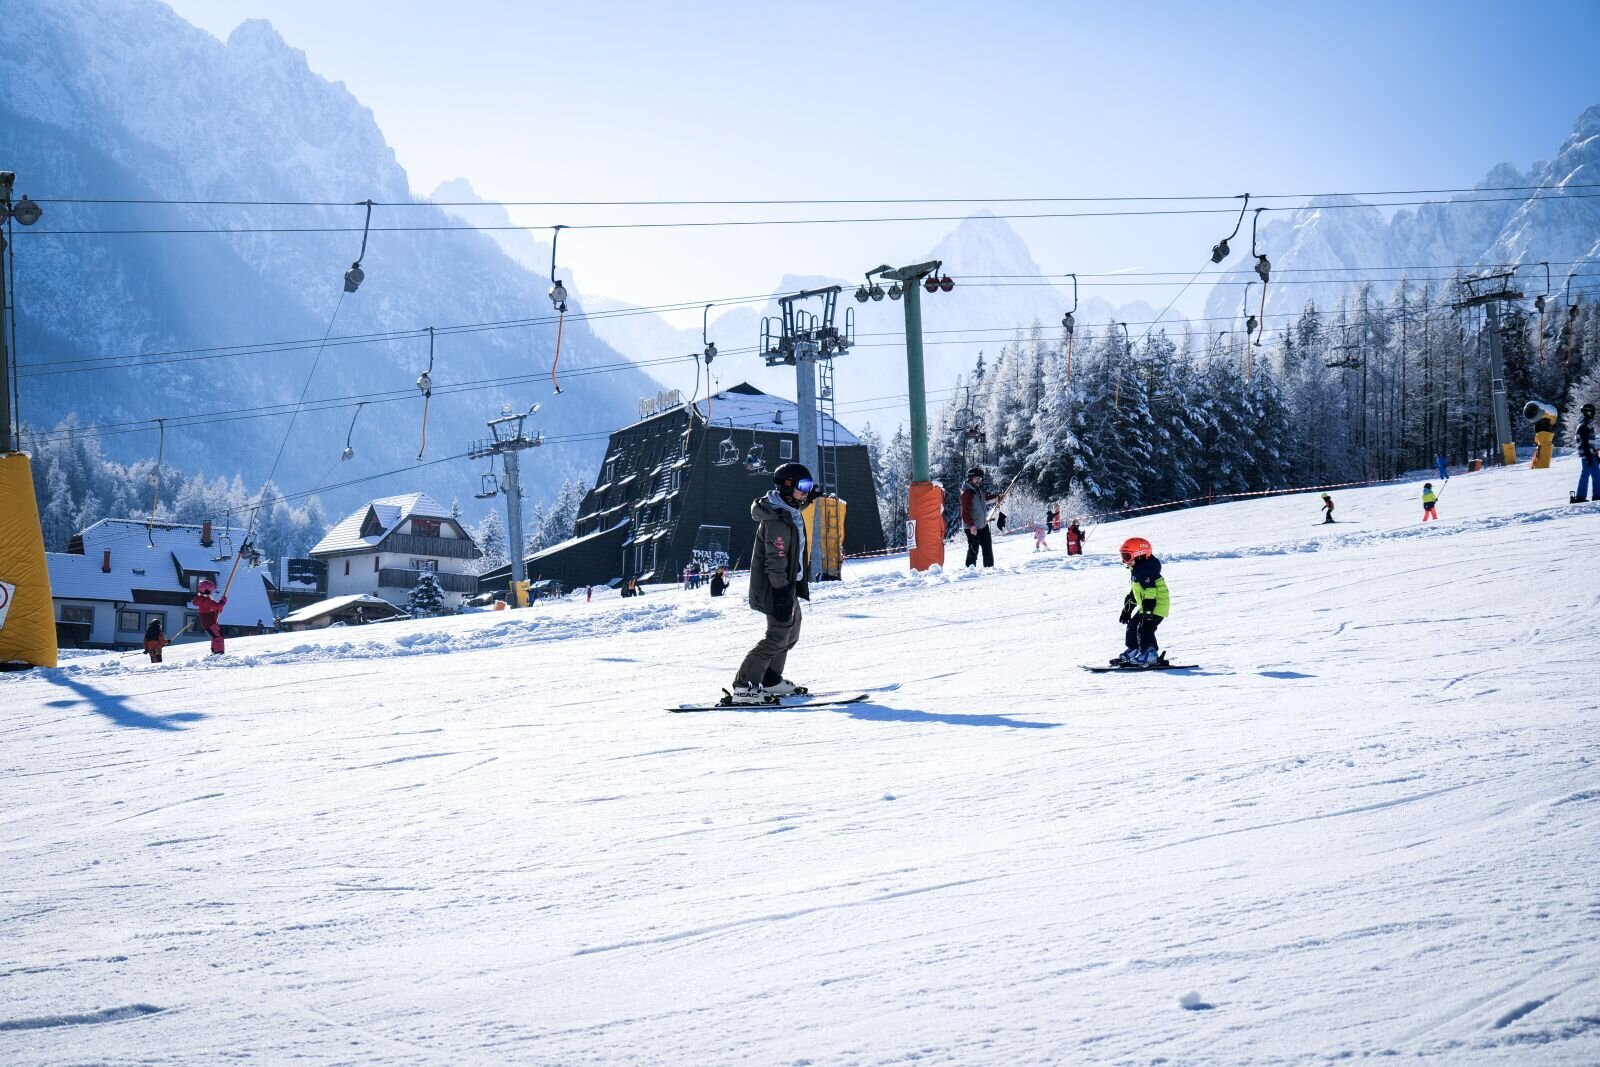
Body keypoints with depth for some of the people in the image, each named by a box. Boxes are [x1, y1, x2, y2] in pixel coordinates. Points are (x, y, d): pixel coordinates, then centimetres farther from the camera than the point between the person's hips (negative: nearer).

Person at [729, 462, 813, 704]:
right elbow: (775, 561, -25)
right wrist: (782, 596, -27)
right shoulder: (777, 520, -23)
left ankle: (770, 681, 29)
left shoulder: (791, 513, 11)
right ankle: (743, 687, -14)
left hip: (787, 585, 11)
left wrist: (801, 583, 24)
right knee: (778, 636, -12)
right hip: (775, 588, -11)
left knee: (791, 631, 20)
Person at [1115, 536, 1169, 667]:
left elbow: (1150, 593, -28)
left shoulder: (1147, 571, -20)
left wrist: (1148, 612, -31)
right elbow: (1133, 593, 25)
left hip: (1157, 606, -11)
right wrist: (1127, 610, 27)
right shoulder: (1136, 571, 15)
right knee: (1132, 626, 15)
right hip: (1146, 608, 11)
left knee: (1144, 629, -21)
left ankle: (1149, 655, -25)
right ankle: (1133, 652, 26)